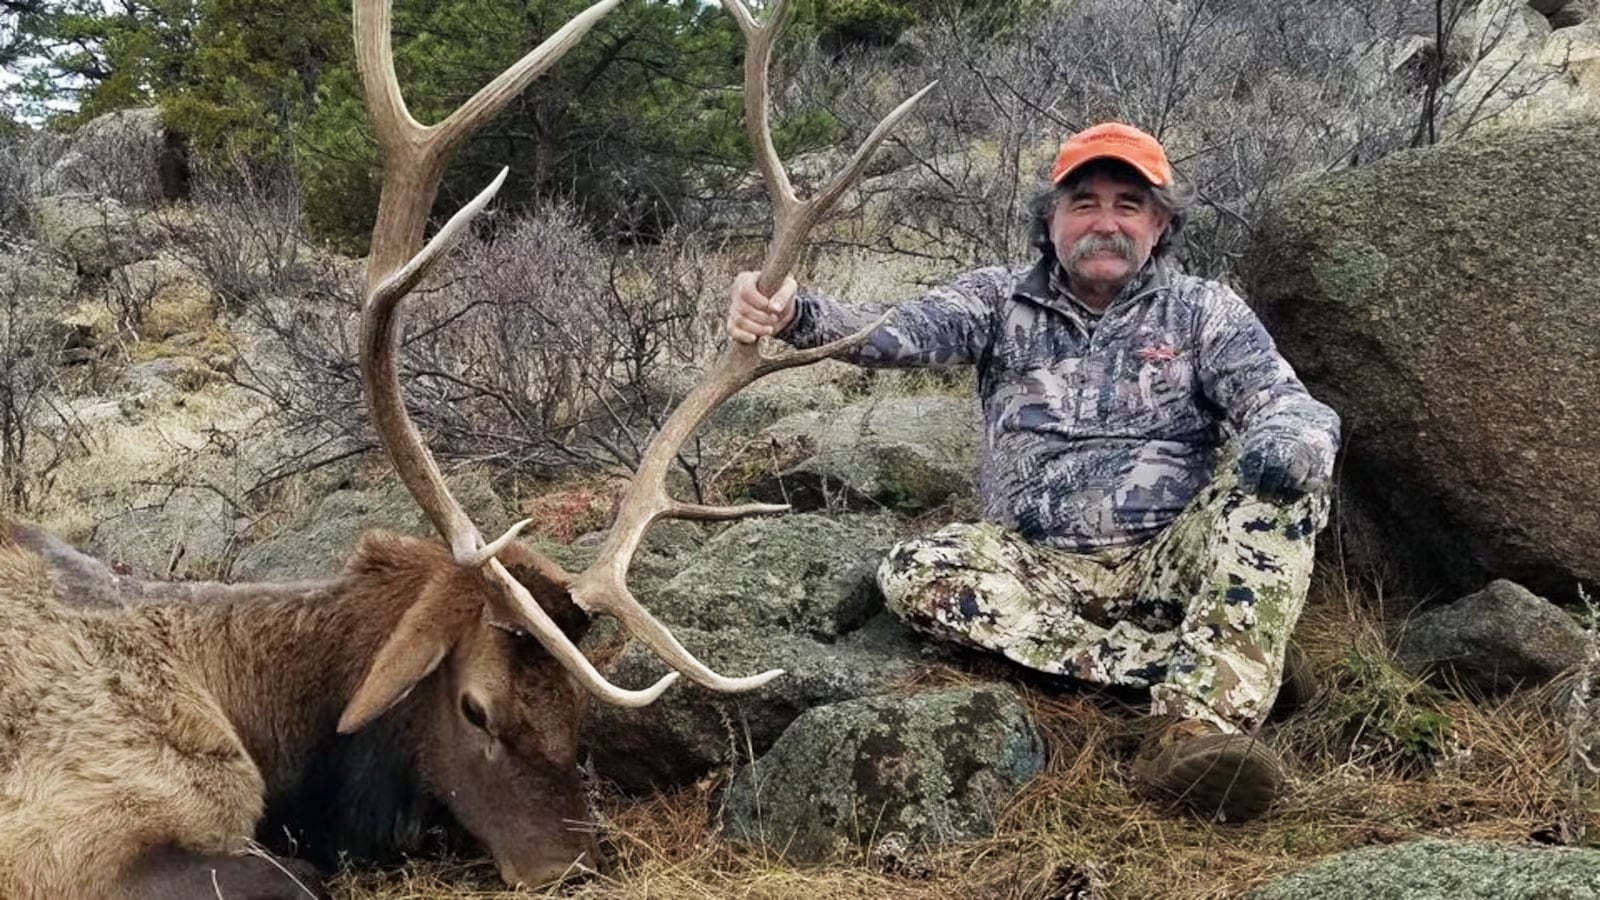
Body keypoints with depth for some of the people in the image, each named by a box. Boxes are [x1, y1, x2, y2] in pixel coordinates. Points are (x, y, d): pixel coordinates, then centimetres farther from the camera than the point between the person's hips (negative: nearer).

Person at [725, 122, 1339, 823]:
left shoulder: (1205, 312, 7)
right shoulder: (1003, 301, 8)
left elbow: (1284, 402, -6)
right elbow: (894, 331, -10)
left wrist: (1294, 437, -34)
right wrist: (795, 314, -32)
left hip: (1170, 564, -1)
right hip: (1041, 569, 1)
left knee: (1276, 476, -26)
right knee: (916, 574, -26)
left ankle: (1198, 724, -41)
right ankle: (1211, 682, -27)